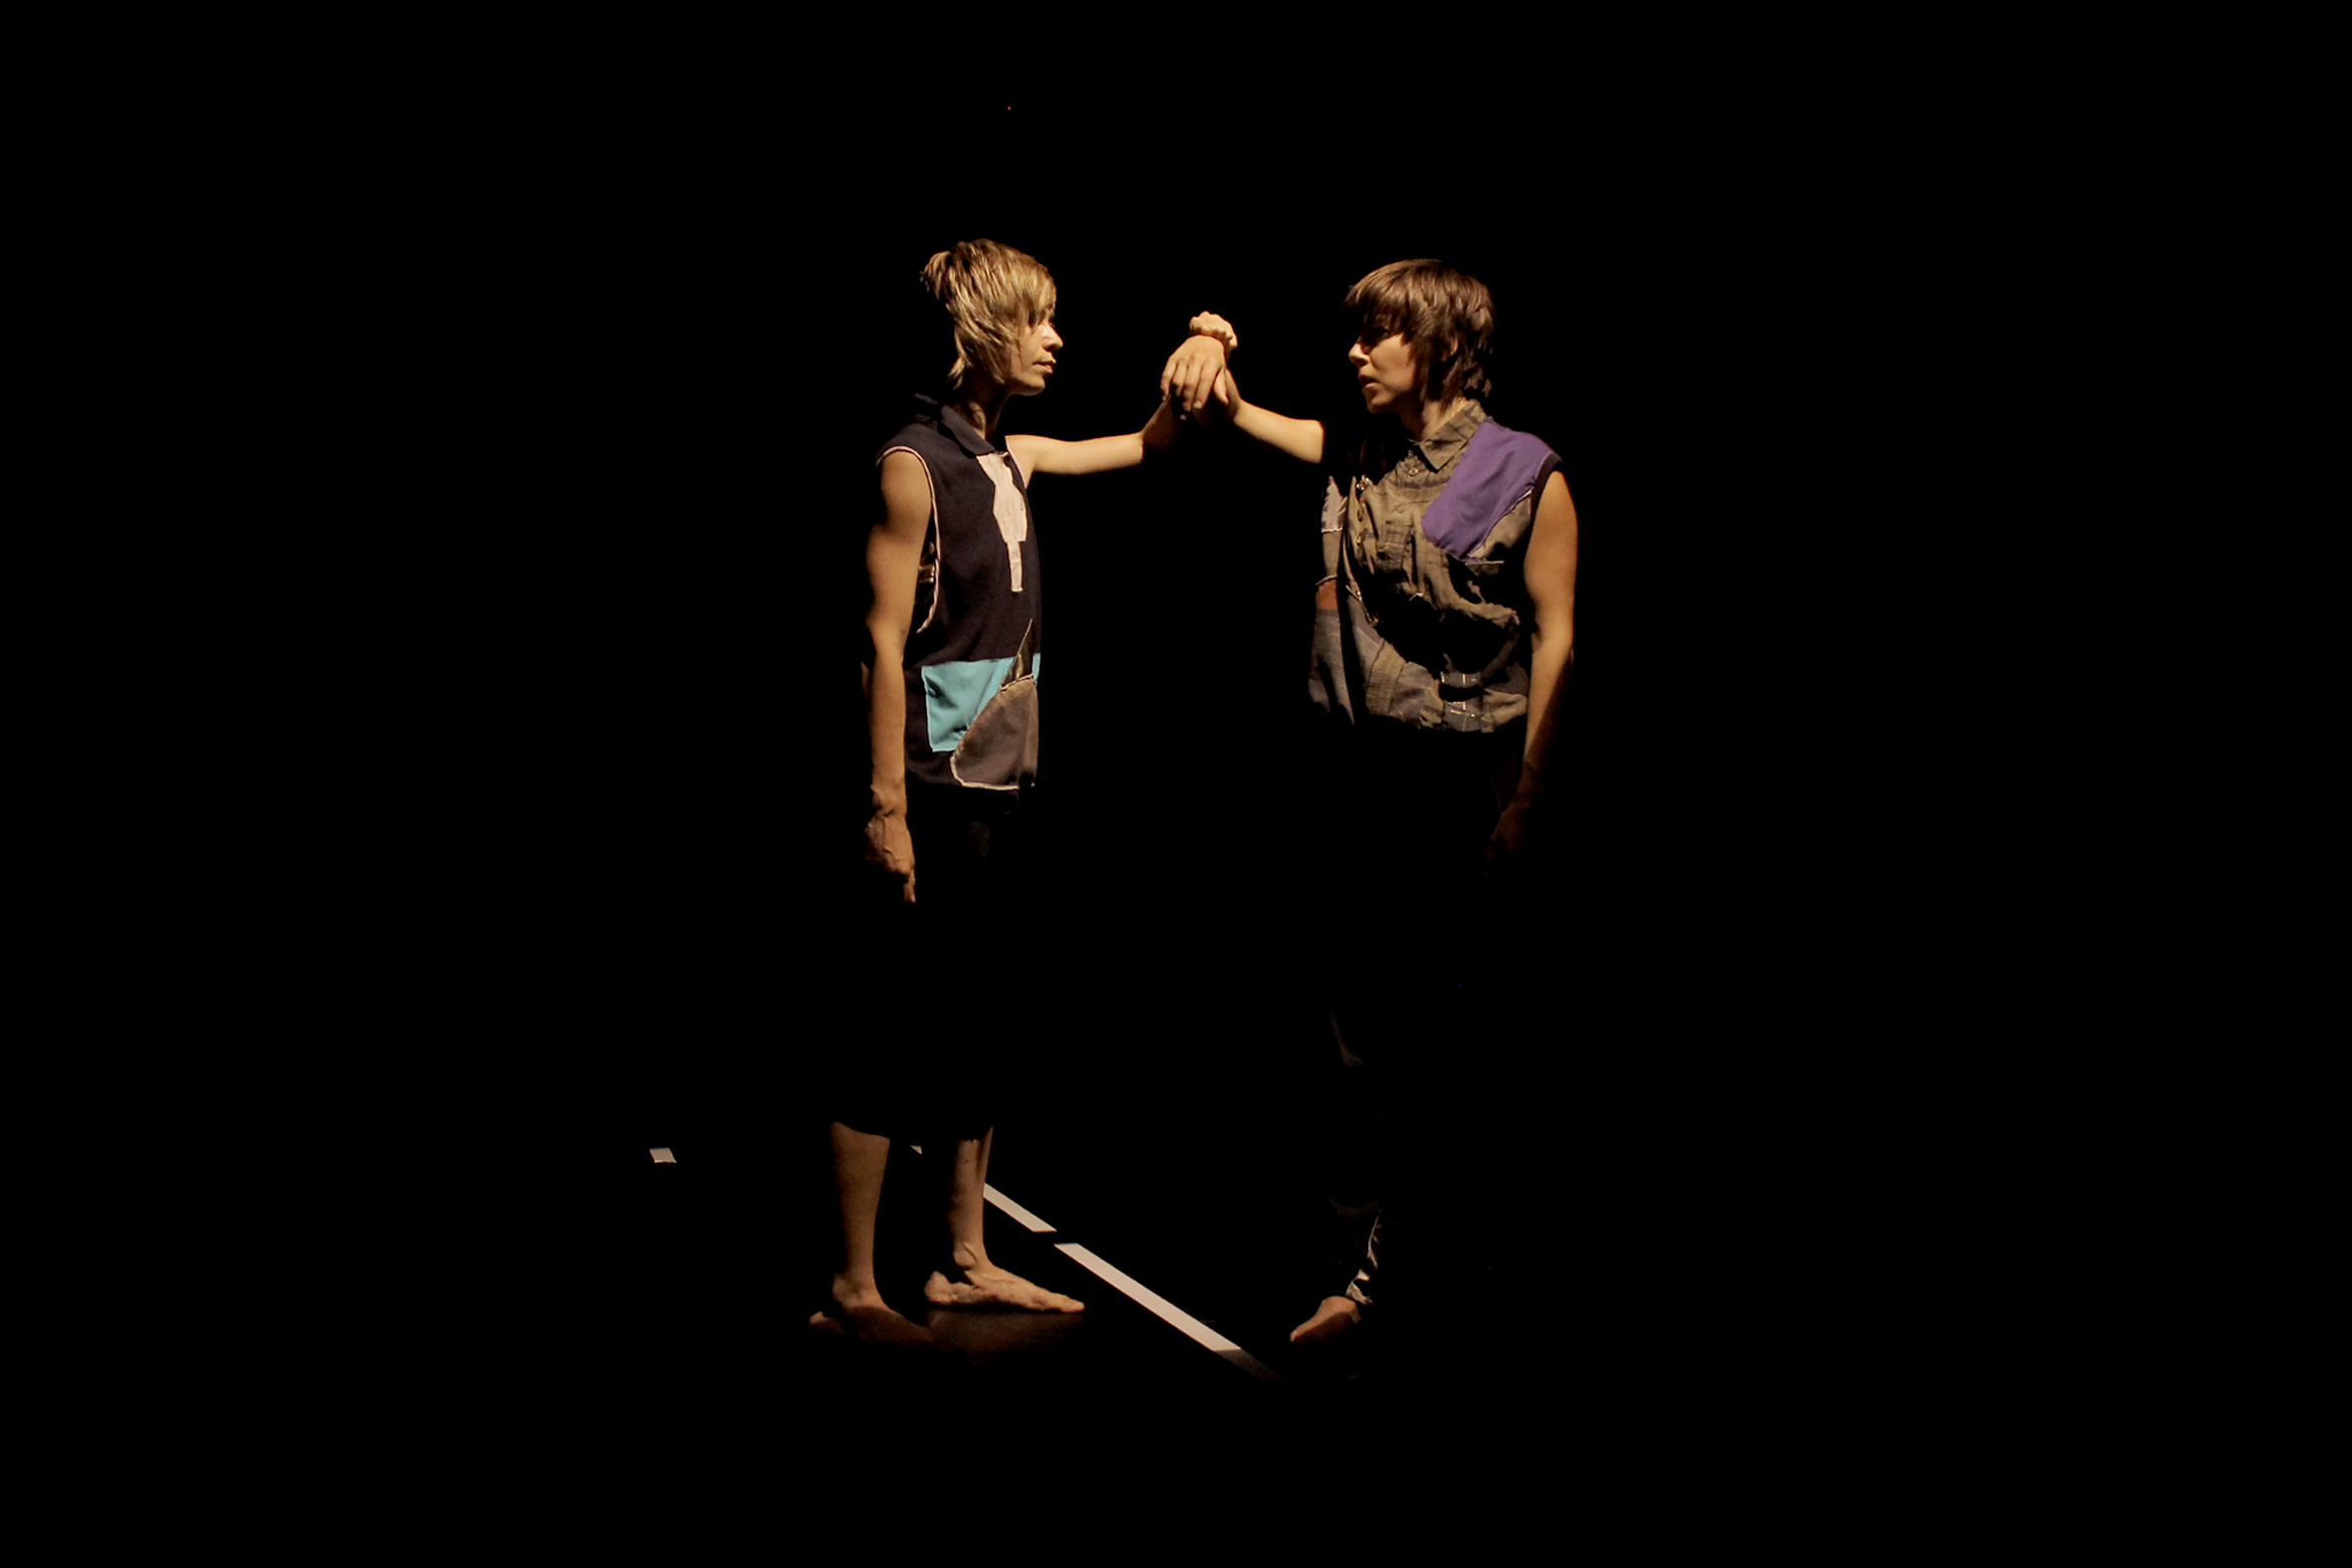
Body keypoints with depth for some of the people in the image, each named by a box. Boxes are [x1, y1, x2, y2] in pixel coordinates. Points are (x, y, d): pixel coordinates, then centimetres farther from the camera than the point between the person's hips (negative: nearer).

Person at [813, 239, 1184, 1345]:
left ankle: (963, 1261, 23)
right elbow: (883, 644, -16)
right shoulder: (914, 465, -12)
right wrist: (886, 809, -19)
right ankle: (851, 1288, 2)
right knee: (900, 1034, -5)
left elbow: (1146, 447, 28)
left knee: (984, 1028, 13)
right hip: (936, 795, -8)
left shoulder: (1012, 457, 11)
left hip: (1005, 788, 8)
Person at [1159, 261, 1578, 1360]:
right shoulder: (1352, 455, 9)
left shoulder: (1526, 476, -6)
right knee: (1366, 1027, 7)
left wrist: (1530, 802, -13)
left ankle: (1463, 1260, 16)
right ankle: (1376, 1259, 14)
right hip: (1360, 773, 5)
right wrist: (1210, 350, -7)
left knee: (1468, 1039, 3)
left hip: (1469, 777, -5)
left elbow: (1557, 639, -7)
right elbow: (1226, 412, 17)